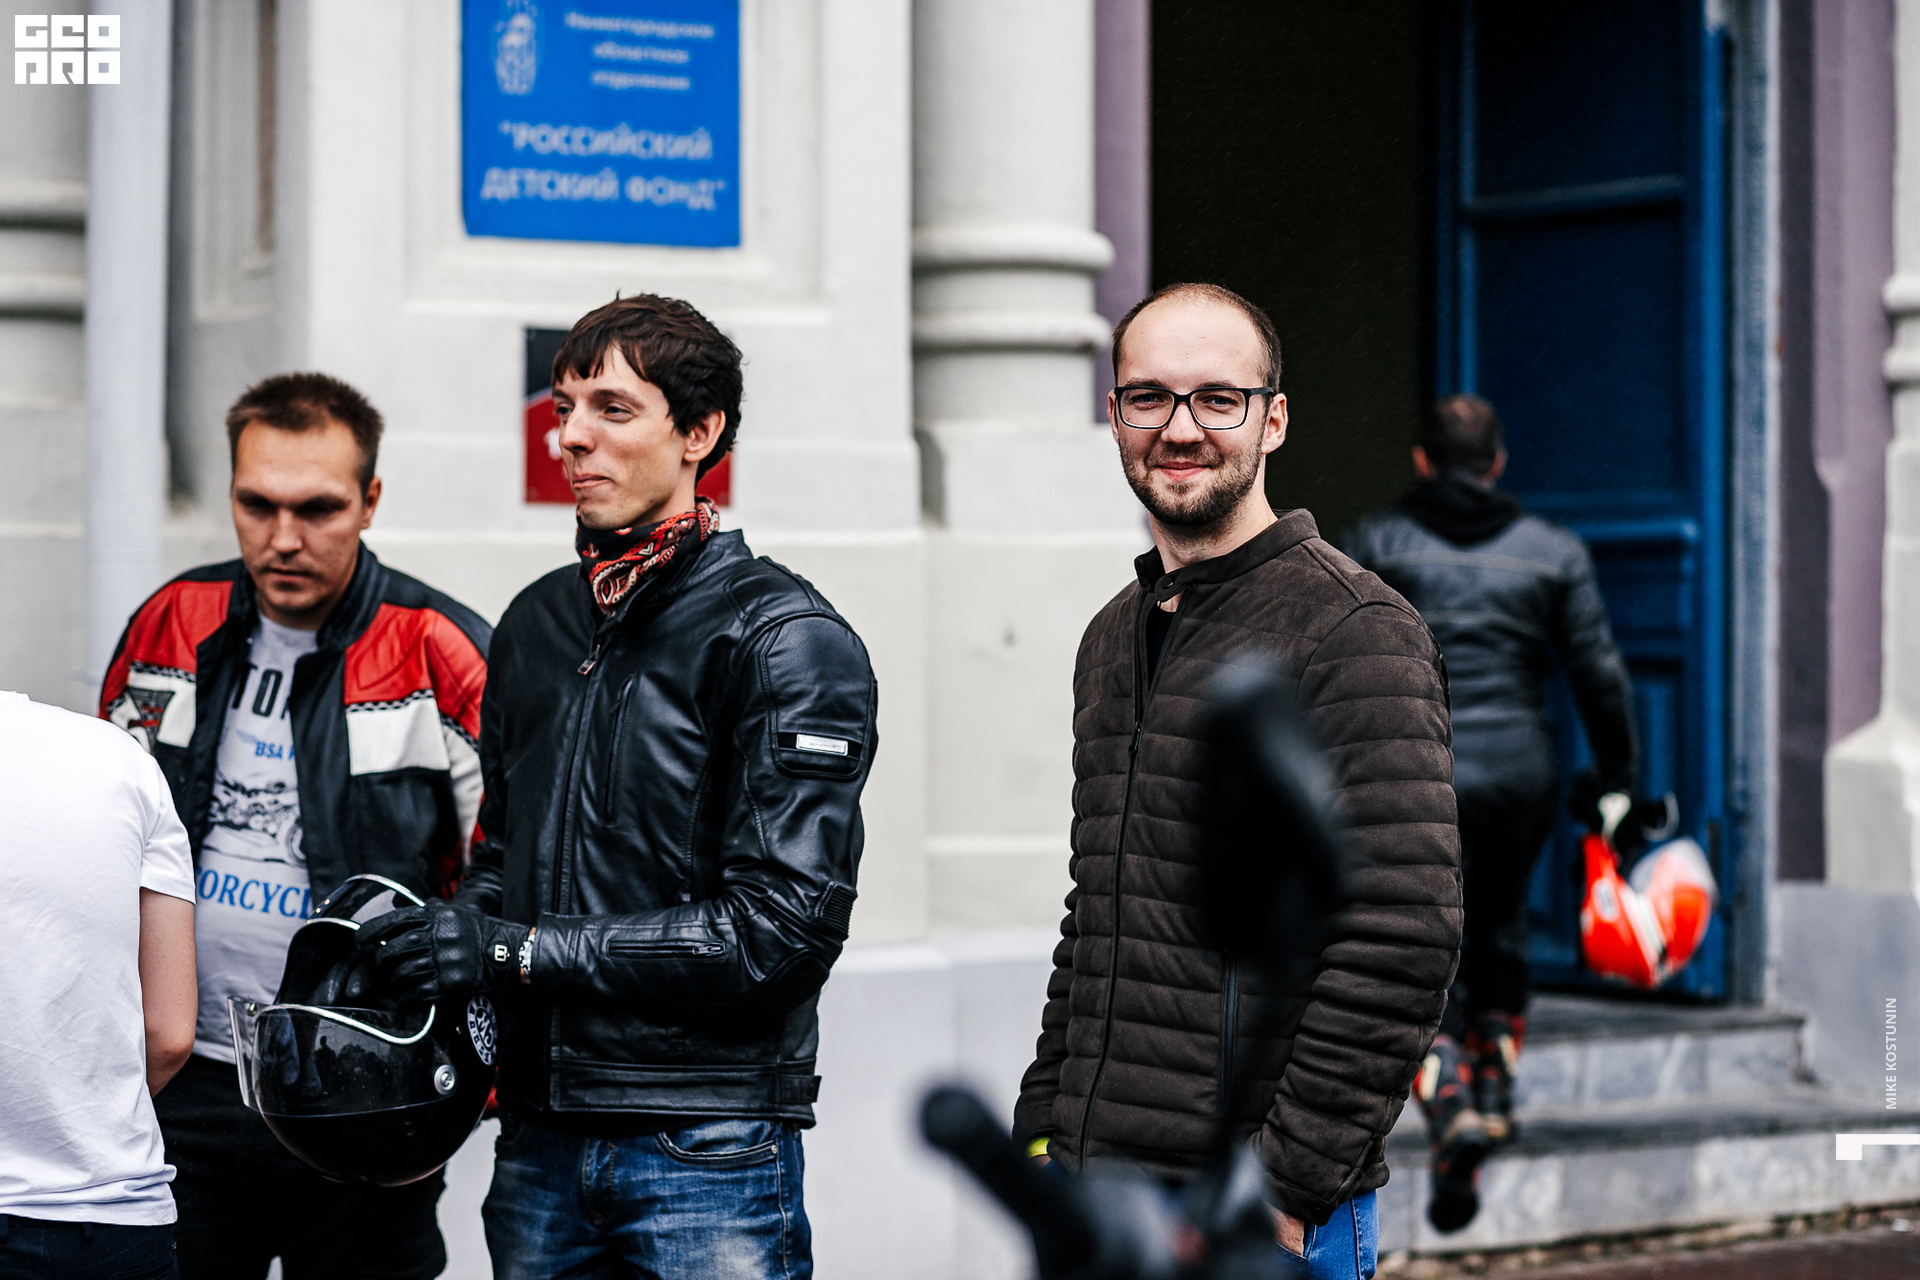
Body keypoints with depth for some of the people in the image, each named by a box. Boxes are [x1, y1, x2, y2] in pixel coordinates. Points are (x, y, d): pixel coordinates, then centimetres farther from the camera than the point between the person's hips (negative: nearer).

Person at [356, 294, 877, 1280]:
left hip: (709, 1154, -6)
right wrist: (446, 939, -1)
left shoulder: (787, 641, -8)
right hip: (542, 1141, 6)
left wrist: (514, 951, -15)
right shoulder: (538, 623, 13)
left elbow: (782, 927, -16)